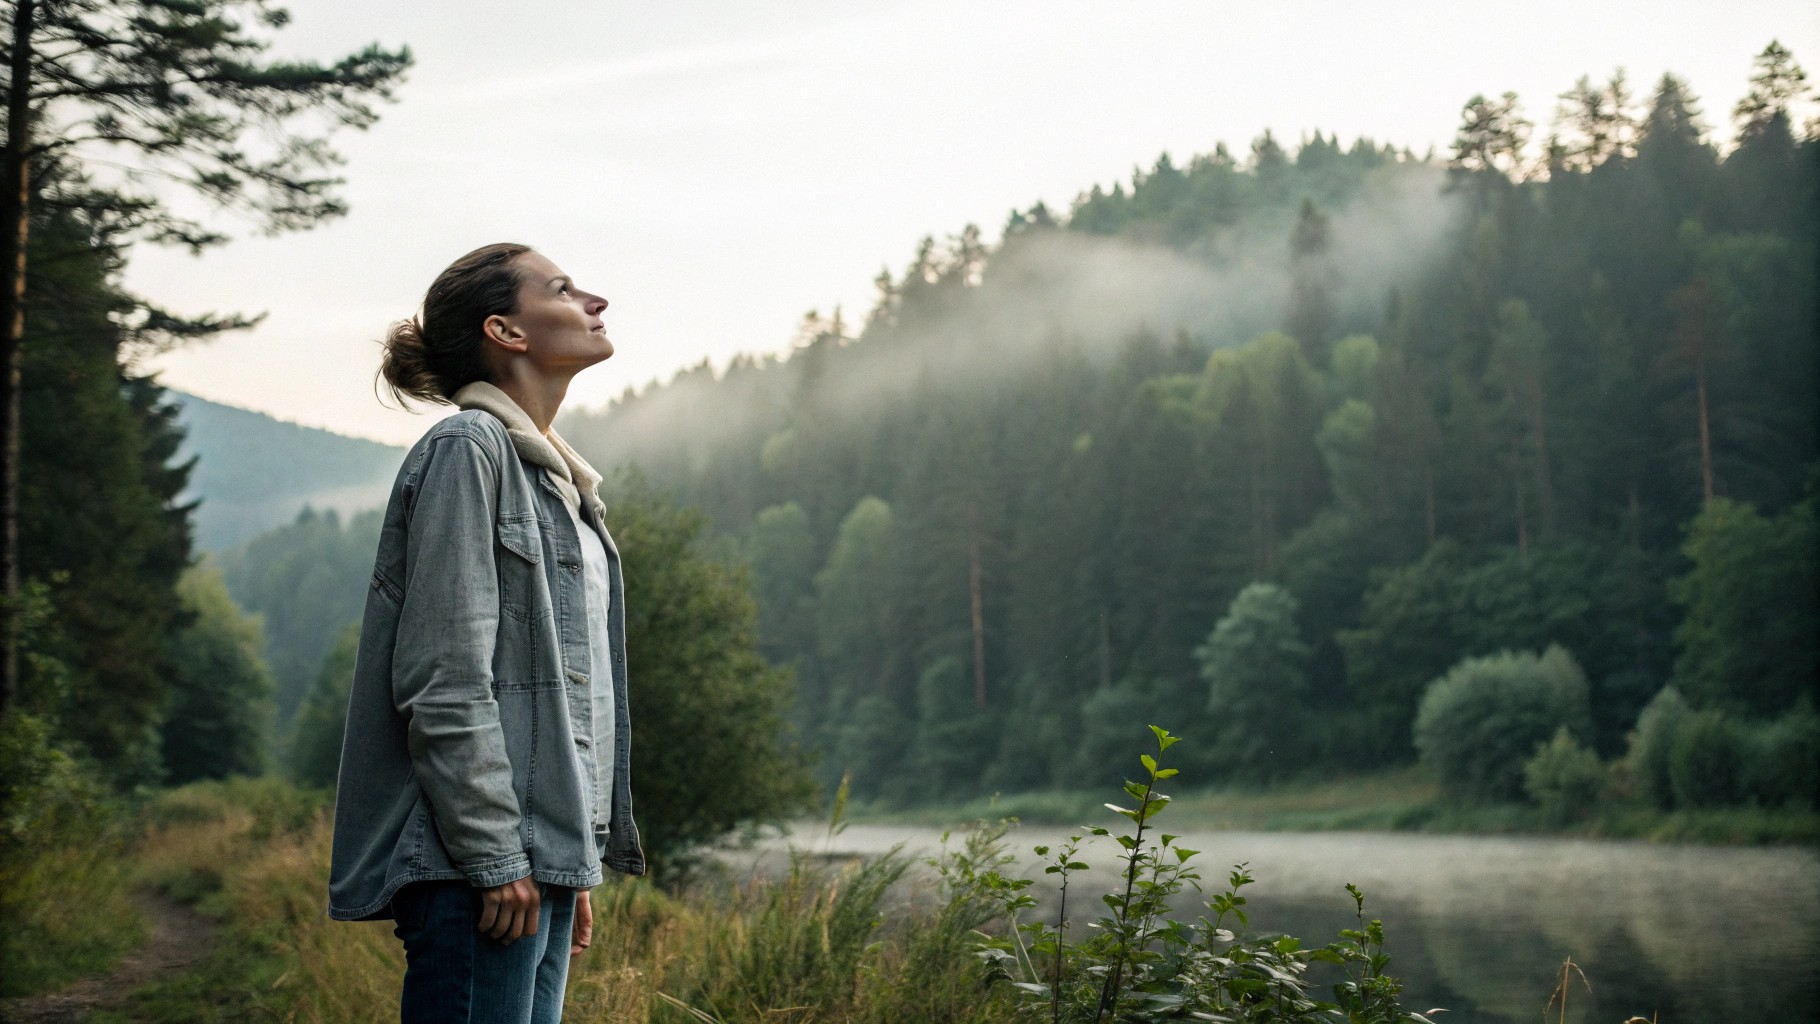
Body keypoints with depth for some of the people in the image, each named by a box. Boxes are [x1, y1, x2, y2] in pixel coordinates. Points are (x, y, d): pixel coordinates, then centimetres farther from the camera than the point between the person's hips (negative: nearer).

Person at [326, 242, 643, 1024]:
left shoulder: (553, 476, 21)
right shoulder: (466, 449, -7)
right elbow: (445, 679, -15)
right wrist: (494, 858, -18)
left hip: (542, 851, 9)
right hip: (482, 864, -9)